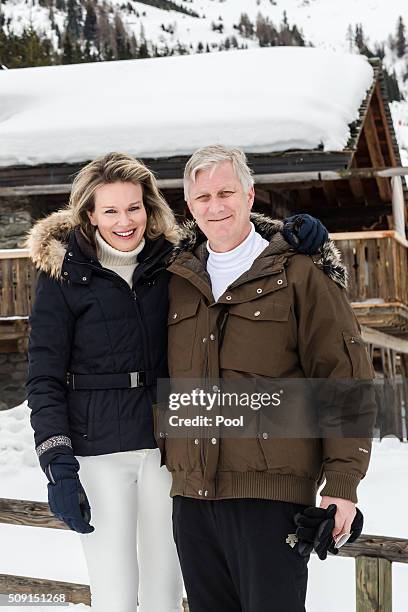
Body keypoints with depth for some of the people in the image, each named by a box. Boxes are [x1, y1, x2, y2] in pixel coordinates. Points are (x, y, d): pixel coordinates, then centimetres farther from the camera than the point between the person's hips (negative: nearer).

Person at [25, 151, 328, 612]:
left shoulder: (172, 262, 4)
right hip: (98, 452, -3)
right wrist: (57, 466, -13)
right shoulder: (64, 274, -3)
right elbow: (44, 379, -3)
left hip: (166, 445, 3)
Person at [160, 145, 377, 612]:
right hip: (190, 495, 5)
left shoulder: (299, 274, -2)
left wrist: (342, 484, -10)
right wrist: (164, 456, 16)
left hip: (270, 491, -5)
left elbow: (346, 380, -5)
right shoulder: (180, 280, 12)